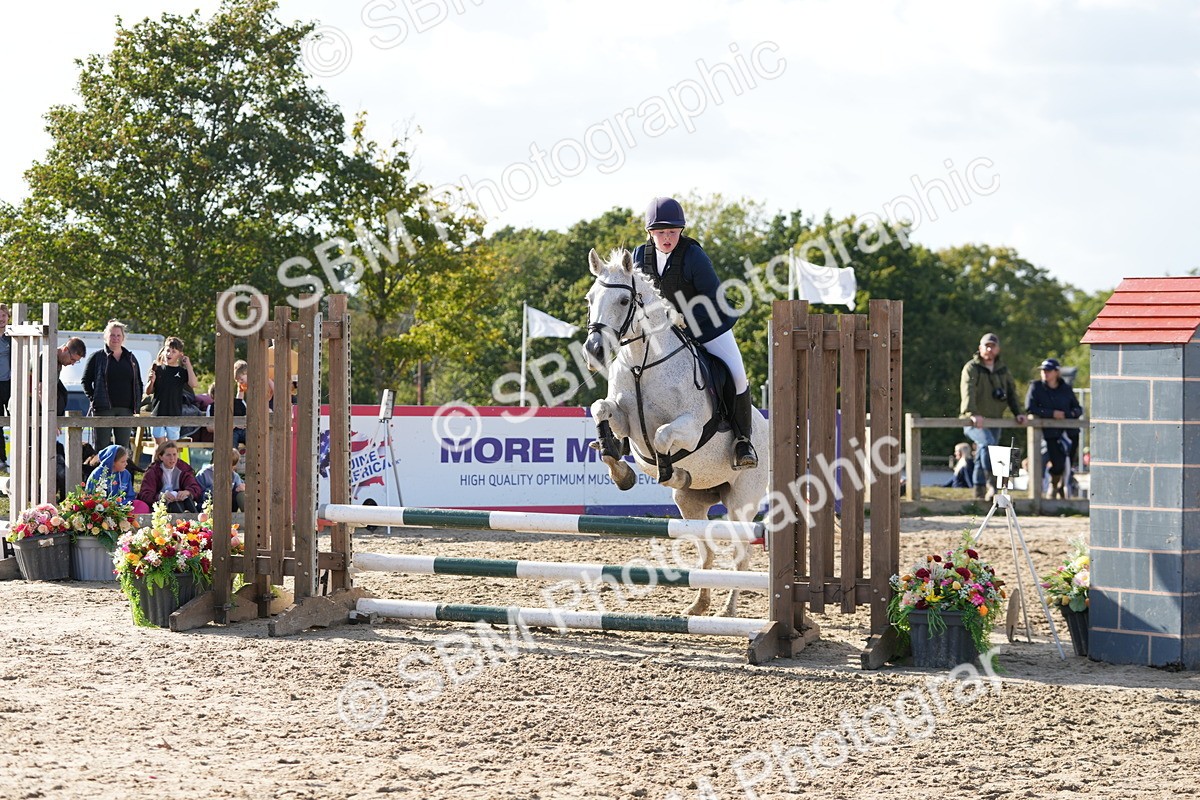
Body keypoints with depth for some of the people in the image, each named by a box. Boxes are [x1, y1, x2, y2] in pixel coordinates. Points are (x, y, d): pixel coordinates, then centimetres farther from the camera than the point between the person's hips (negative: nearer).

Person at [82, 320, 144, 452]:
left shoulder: (131, 358, 15)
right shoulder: (97, 357, 3)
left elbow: (138, 383, 20)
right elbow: (86, 381, 4)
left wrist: (136, 403, 9)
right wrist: (93, 399, -5)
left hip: (126, 409, 4)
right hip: (103, 409, -4)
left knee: (123, 447, 3)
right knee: (102, 447, -4)